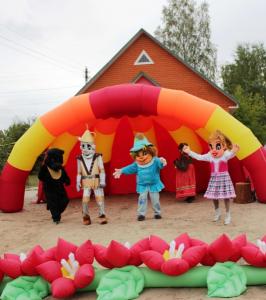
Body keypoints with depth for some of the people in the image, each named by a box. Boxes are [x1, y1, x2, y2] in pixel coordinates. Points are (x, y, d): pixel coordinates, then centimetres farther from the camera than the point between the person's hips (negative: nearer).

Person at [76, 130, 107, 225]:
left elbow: (102, 170, -2)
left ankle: (102, 216, 16)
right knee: (85, 199, -6)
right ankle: (86, 217, 9)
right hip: (86, 182, 1)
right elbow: (79, 172, 8)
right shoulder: (80, 159, 2)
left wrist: (102, 181, -7)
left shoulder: (98, 157, -4)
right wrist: (78, 182, 4)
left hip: (96, 181, -1)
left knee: (100, 198, 2)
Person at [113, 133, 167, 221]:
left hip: (154, 184, -2)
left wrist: (162, 162, -55)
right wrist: (121, 171, 3)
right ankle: (141, 214, 2)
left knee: (155, 199, 4)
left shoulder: (155, 161, -13)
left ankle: (157, 213, 21)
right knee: (142, 199, -6)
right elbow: (130, 168, 8)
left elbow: (160, 164, -31)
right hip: (142, 185, 2)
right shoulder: (137, 164, -2)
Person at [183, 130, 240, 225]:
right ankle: (217, 213, 29)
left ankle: (228, 215, 11)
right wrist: (189, 152, 0)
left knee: (226, 196, -3)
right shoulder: (209, 156, 0)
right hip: (214, 179, 4)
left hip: (224, 178, -4)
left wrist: (234, 151, -59)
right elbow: (199, 157, 4)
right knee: (214, 196, 9)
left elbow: (230, 154, -35)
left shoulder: (225, 155, -13)